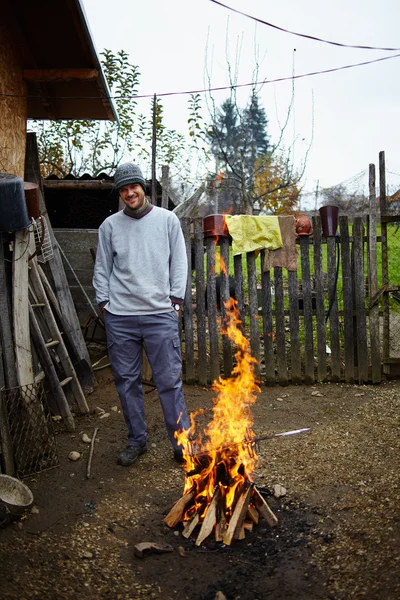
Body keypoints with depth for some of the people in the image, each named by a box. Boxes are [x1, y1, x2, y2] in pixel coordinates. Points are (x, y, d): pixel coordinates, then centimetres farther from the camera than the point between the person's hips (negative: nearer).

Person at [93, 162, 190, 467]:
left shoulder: (167, 220, 6)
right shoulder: (110, 225, 10)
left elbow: (179, 262, 5)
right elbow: (102, 268, 13)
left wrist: (176, 299, -2)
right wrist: (104, 302, 4)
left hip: (160, 315, -2)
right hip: (119, 318, 2)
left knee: (170, 382, -2)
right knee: (127, 381, 9)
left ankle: (182, 442, 9)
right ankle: (137, 441, 23)